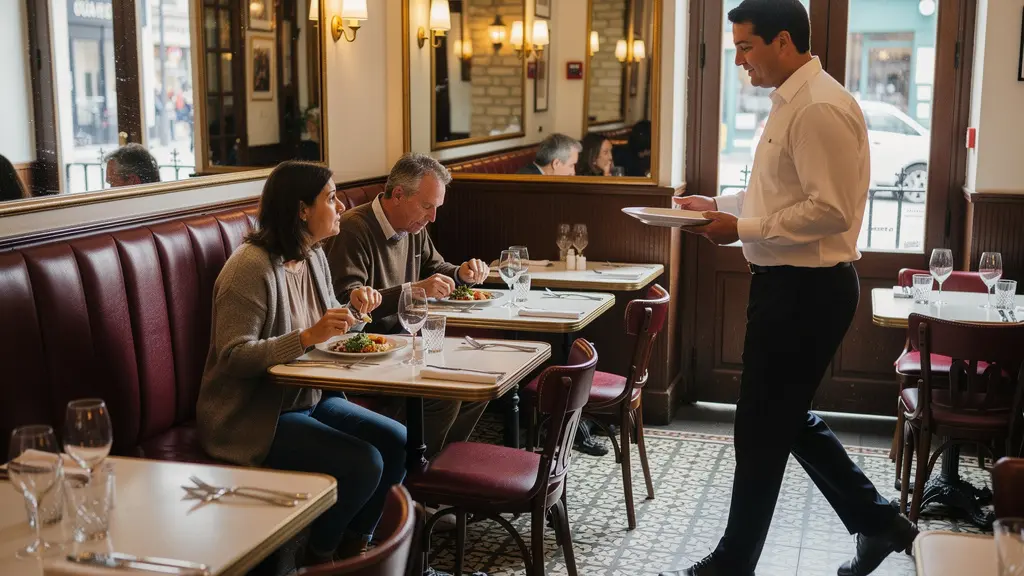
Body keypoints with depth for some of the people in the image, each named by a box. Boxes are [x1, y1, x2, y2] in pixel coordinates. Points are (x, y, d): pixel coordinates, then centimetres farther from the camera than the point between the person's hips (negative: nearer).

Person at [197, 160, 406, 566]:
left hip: (308, 399, 9)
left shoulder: (313, 255, 7)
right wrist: (308, 336, -33)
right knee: (362, 464, -22)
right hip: (253, 417, -9)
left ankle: (354, 546, 14)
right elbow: (233, 356, -25)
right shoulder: (251, 267, -20)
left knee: (398, 443, -4)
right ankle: (319, 555, 5)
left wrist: (353, 306, -2)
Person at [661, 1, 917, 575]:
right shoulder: (791, 102, 12)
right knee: (788, 419, 19)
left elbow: (831, 209, -25)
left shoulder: (820, 107, -19)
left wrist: (743, 227, -19)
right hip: (789, 283, 10)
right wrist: (718, 204, 10)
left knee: (763, 428, 3)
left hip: (808, 289, -10)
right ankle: (878, 523, 32)